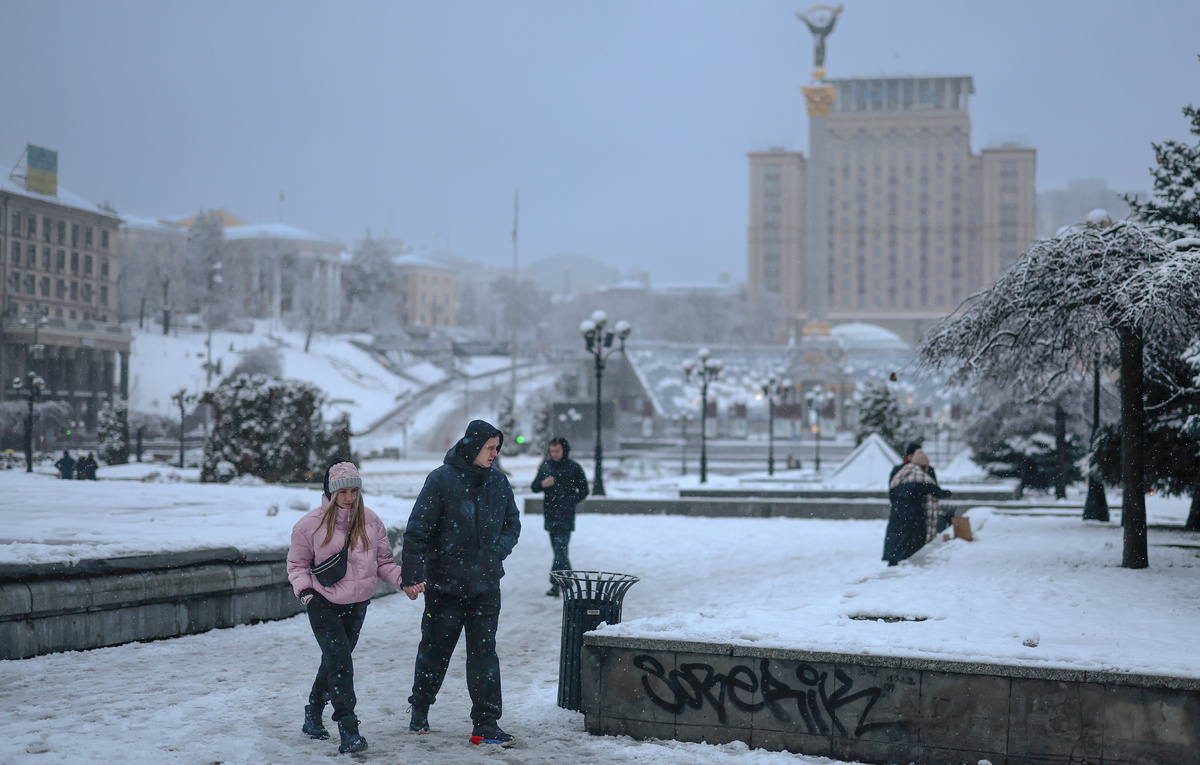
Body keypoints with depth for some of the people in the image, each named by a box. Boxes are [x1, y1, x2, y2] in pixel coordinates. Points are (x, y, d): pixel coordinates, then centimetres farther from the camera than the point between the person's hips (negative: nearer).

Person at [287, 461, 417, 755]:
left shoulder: (370, 521, 1)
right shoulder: (310, 524, -8)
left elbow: (383, 561, 9)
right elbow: (297, 563, 3)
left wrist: (403, 581, -6)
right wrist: (305, 590, -14)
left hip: (357, 604, 4)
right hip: (323, 604, -4)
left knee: (334, 661, 16)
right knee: (340, 663, -14)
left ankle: (314, 715, 35)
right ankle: (348, 728, -11)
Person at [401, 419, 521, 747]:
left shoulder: (498, 482, 5)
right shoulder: (442, 480, -10)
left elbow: (512, 523, 18)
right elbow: (417, 530, -11)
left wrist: (498, 551, 1)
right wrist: (412, 575, -15)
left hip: (486, 585, 3)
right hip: (444, 583, -3)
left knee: (484, 653, 0)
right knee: (435, 649, 10)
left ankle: (486, 724, 3)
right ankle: (420, 710, 32)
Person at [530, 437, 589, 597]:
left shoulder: (573, 467, -2)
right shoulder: (546, 465, 10)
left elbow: (583, 491, 4)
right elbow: (534, 487, 13)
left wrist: (570, 502, -8)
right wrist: (542, 484, -8)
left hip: (565, 516, -5)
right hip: (550, 514, 5)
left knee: (560, 548, -14)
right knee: (558, 549, 10)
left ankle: (556, 583, -16)